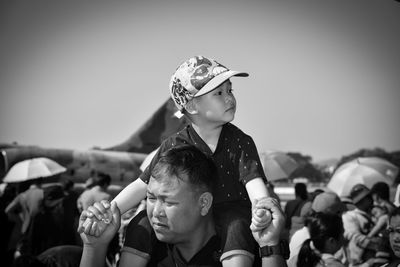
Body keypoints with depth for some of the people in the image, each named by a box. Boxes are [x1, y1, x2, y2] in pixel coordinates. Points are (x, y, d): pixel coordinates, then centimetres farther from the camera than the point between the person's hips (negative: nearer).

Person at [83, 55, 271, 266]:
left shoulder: (240, 142, -6)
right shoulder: (174, 146, -3)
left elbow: (254, 182, -20)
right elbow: (142, 185, -1)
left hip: (233, 211, -2)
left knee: (237, 225, -33)